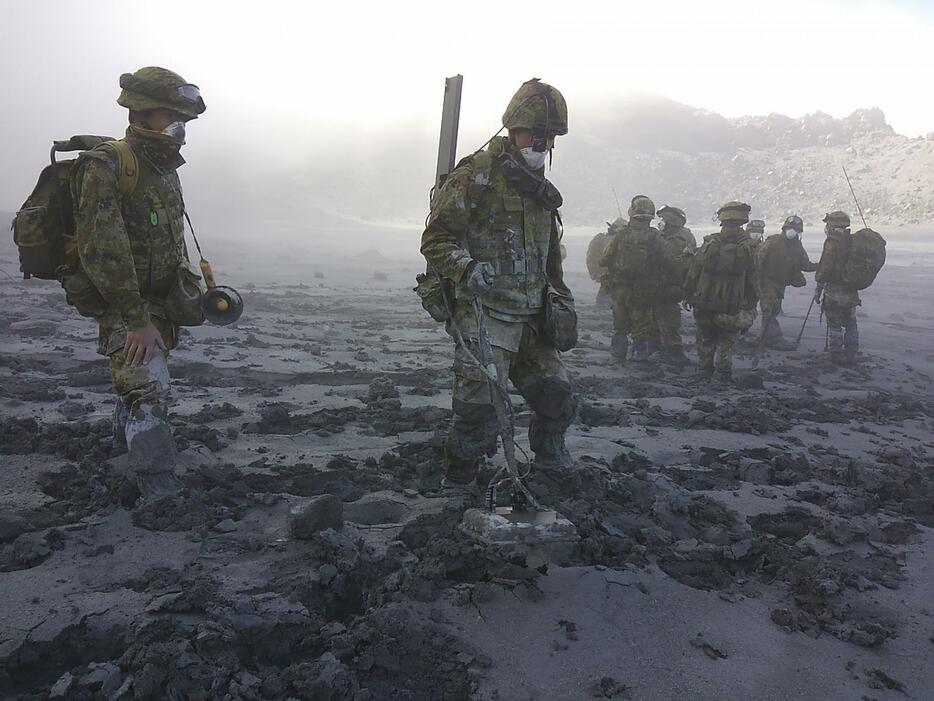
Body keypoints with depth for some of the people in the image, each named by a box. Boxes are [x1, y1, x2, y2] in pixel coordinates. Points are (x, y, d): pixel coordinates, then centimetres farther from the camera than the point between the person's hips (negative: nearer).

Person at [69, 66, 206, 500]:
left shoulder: (165, 170, 9)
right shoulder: (104, 167, -19)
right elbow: (102, 251, -26)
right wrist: (138, 320, -27)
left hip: (161, 303, 8)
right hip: (124, 306, -8)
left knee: (140, 382, 25)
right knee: (149, 390, -15)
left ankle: (126, 435, 50)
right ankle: (161, 497, -11)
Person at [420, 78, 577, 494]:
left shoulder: (540, 188, 19)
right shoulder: (475, 176, -8)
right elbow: (435, 240, -12)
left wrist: (561, 297, 25)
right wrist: (466, 268, -28)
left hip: (531, 319, 8)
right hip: (484, 316, -8)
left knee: (557, 401, 13)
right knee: (479, 411, -11)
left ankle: (551, 465, 38)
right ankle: (457, 490, 9)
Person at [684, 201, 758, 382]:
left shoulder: (709, 244, -7)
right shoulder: (747, 248, -6)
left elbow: (693, 273, -2)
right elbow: (752, 280, -2)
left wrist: (689, 295, 9)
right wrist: (751, 305, 7)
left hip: (705, 304, 0)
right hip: (733, 305, 0)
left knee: (706, 340, 15)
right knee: (727, 341, 13)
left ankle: (704, 370, 19)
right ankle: (724, 372, 10)